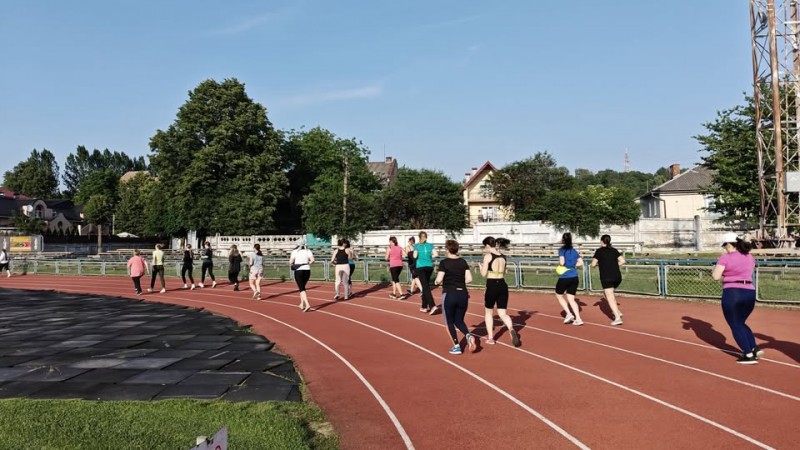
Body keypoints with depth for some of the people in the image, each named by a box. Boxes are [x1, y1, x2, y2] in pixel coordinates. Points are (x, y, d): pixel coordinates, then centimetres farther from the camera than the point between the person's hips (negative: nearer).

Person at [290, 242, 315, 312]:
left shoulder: (295, 251, 0)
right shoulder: (308, 251, 7)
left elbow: (290, 262, -6)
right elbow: (312, 260, -6)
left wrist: (293, 264, 15)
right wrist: (308, 263, 12)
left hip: (298, 270, -4)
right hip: (307, 270, 4)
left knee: (302, 289, -6)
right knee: (302, 287, 22)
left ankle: (307, 305, -22)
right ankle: (302, 304, 28)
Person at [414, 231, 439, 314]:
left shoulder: (417, 246, -2)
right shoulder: (430, 245, 5)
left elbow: (415, 256, -12)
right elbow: (436, 254, -6)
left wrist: (419, 257, 10)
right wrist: (429, 257, 11)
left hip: (421, 267, -4)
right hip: (429, 267, 4)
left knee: (425, 287, -7)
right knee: (426, 285, 16)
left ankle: (432, 305, -22)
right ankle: (424, 306, 22)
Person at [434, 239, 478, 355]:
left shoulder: (444, 262, -8)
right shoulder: (463, 262, 6)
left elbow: (439, 280, -14)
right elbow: (469, 279, 1)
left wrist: (436, 282, 8)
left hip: (449, 294, -4)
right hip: (463, 294, 4)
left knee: (449, 321, 13)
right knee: (459, 321, 17)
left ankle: (456, 346, 8)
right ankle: (469, 335, -11)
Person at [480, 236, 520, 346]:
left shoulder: (488, 256, -6)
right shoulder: (503, 256, 11)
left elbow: (484, 274, -8)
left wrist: (481, 266, 13)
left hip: (492, 286, -5)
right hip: (503, 285, 5)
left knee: (488, 312, 15)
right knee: (503, 313, 6)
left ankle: (490, 338, 19)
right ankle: (511, 329, -24)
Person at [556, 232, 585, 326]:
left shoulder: (562, 250, -7)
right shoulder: (574, 251, 9)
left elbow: (562, 262, -20)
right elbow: (581, 263, 5)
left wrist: (560, 265, 0)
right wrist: (573, 266, 10)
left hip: (564, 277, -5)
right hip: (574, 277, 5)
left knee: (559, 295, 17)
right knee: (571, 299, 12)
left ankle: (569, 314, 4)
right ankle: (578, 319, 2)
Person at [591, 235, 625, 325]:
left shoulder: (599, 251, -2)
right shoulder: (614, 250, 11)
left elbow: (593, 264, -3)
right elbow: (622, 261, 4)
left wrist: (599, 263, 18)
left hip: (606, 278, -6)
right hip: (617, 277, 6)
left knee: (610, 297, -3)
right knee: (607, 293, 26)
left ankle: (617, 318, -13)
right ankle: (617, 311, 18)